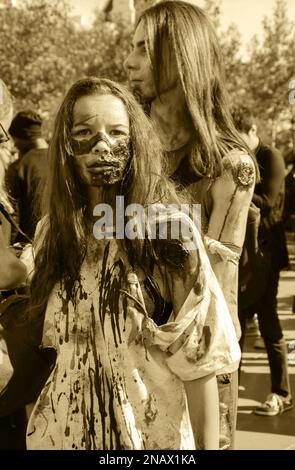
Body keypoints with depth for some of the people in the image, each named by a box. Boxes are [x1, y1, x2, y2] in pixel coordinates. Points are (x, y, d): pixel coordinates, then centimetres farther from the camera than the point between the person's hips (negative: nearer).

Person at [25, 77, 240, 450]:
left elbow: (198, 360, -13)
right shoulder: (51, 232, -1)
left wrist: (208, 447, -13)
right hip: (62, 431, 4)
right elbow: (50, 344, 10)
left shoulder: (170, 233, -14)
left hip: (150, 433, -4)